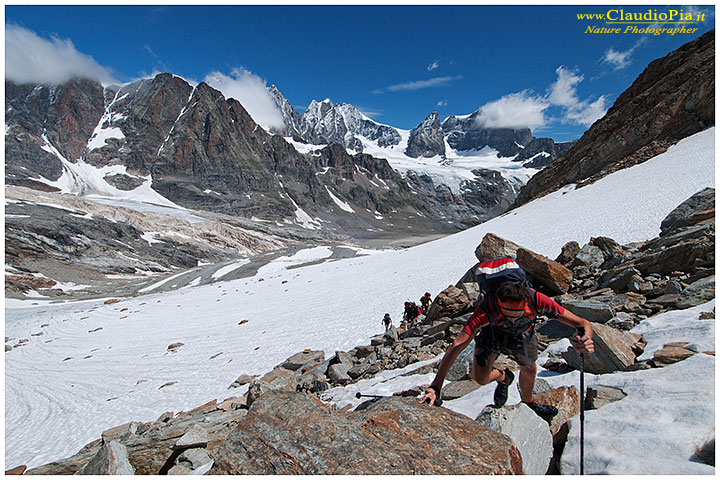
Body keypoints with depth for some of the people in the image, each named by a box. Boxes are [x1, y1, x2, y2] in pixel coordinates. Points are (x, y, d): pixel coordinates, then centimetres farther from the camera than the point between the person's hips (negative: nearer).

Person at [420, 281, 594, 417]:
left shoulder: (536, 300, -40)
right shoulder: (487, 309, -45)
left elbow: (583, 323, -34)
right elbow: (457, 346, -48)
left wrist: (584, 340, -59)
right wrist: (435, 386, -54)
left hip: (523, 336, 2)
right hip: (493, 334, -2)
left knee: (529, 370, 20)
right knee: (480, 377, -17)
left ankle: (528, 403, 55)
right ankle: (503, 377, 20)